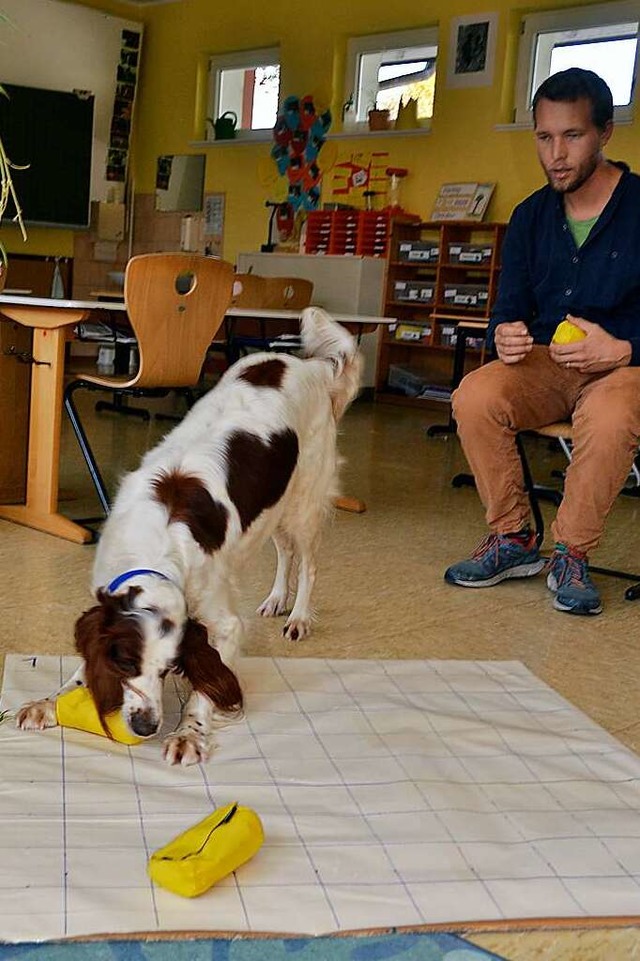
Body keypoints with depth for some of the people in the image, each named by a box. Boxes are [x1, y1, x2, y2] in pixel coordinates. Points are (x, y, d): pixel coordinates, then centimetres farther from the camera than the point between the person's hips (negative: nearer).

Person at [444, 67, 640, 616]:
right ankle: (512, 539, -9)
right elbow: (509, 308, 10)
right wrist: (504, 336, -14)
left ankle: (571, 555, -15)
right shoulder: (530, 217, 8)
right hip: (546, 363, 4)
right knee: (475, 397, -26)